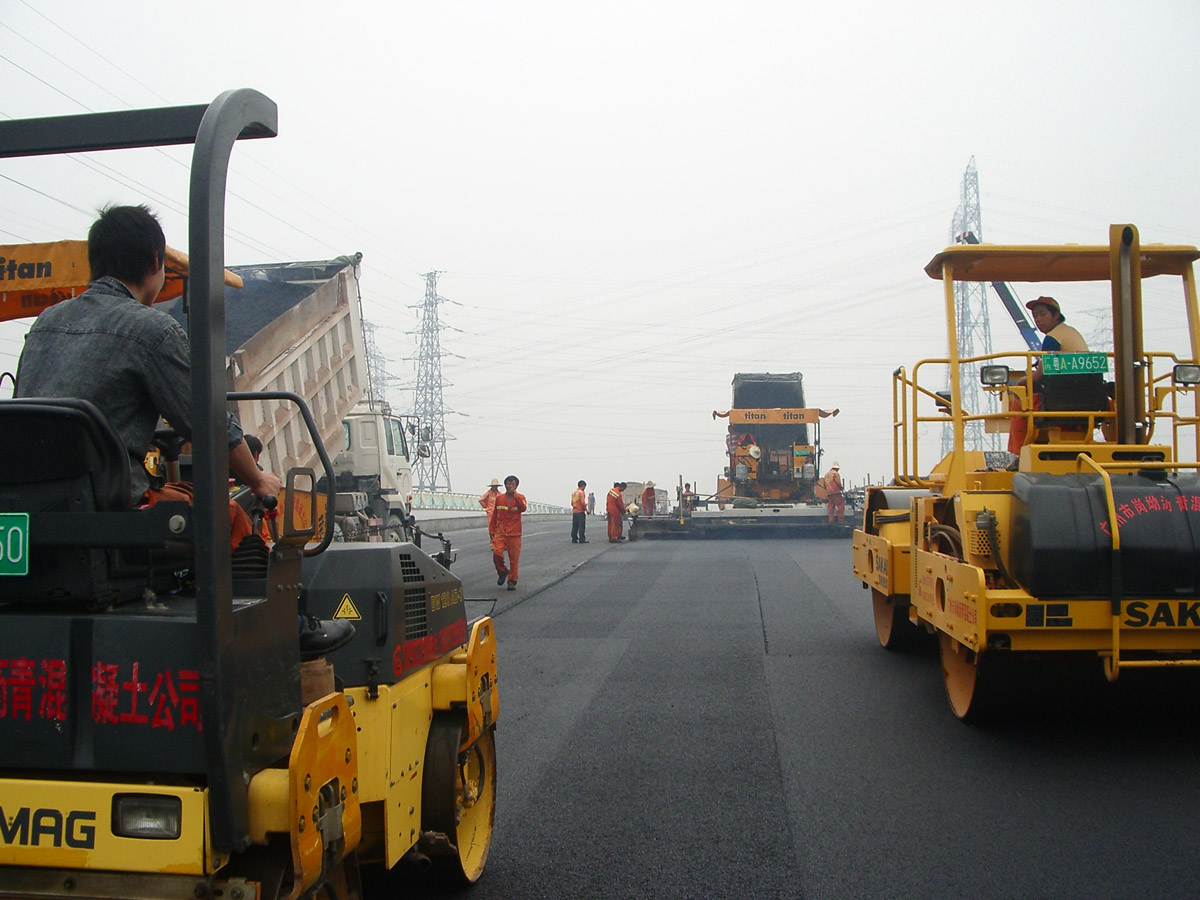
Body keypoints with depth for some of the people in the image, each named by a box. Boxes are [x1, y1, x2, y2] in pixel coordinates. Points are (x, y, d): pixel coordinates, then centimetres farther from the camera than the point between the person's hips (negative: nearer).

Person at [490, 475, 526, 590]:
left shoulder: (520, 497, 2)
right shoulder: (499, 498, 9)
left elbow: (522, 508, -19)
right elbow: (494, 515, 16)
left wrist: (515, 496, -26)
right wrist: (492, 530, 14)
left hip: (514, 533, -1)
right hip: (500, 532, 1)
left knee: (514, 558, -1)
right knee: (497, 553, -17)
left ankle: (512, 582, 11)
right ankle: (502, 571, 10)